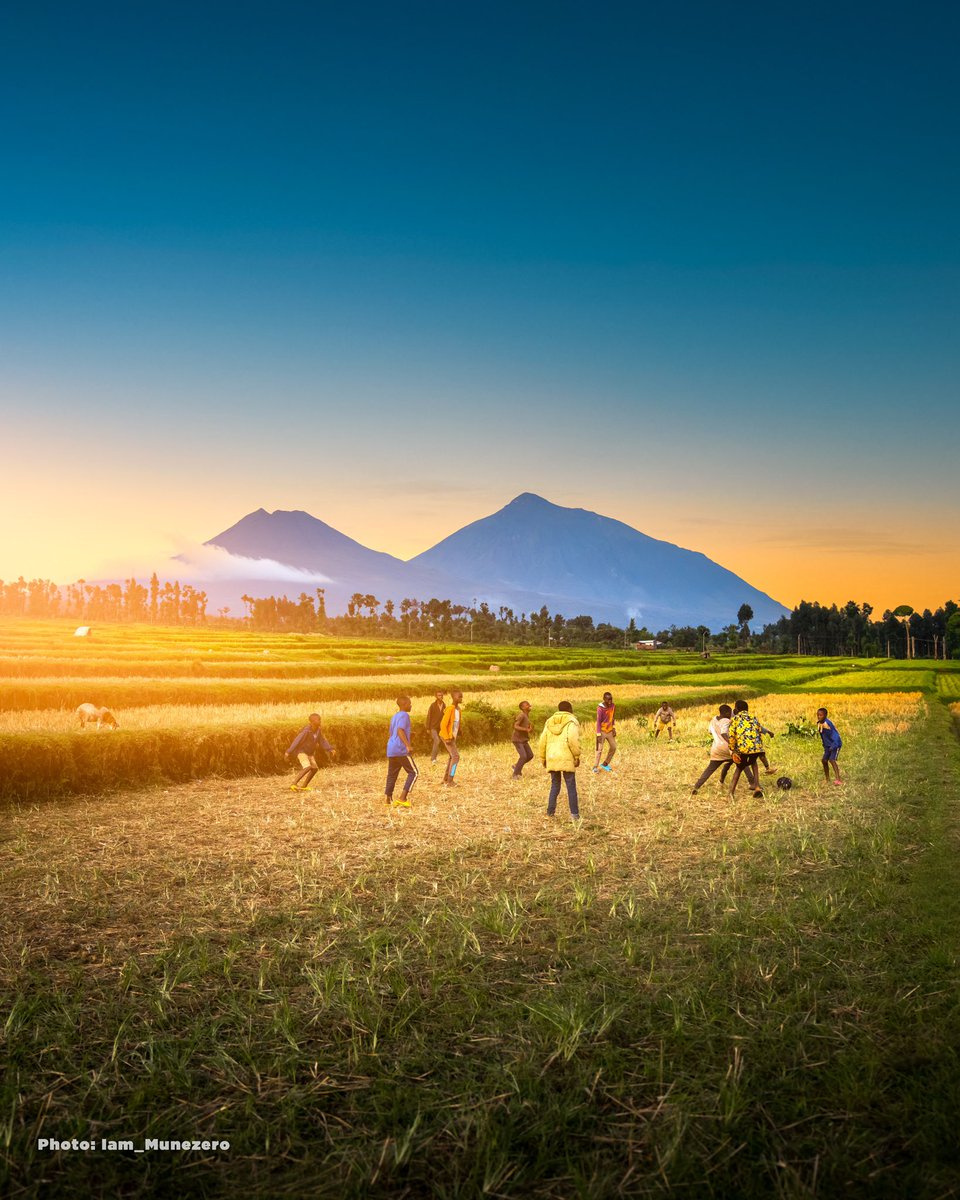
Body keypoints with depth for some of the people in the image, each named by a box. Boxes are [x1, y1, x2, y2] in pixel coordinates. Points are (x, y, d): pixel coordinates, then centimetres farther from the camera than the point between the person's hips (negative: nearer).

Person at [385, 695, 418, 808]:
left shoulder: (394, 717, 19)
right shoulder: (404, 715, -8)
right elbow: (400, 731, -23)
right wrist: (408, 745, -28)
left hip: (391, 750, 9)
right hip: (401, 750, -9)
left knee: (392, 774, 13)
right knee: (413, 772, -2)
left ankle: (388, 799, 12)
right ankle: (402, 798, -10)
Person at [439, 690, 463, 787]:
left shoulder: (458, 709, 8)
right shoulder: (450, 709, -20)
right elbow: (443, 724, -23)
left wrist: (458, 734, 15)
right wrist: (447, 738, -24)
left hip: (452, 736, 9)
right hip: (447, 736, -9)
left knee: (451, 757, 14)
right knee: (455, 756, -12)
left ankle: (445, 780, 21)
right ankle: (450, 781, -10)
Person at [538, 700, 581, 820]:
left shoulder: (550, 722, 15)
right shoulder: (571, 721, -1)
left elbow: (543, 741, 12)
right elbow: (573, 739, -17)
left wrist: (543, 758, 19)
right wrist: (577, 756, -9)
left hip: (552, 759, 4)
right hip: (567, 760, -4)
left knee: (554, 786, 15)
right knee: (571, 787, 3)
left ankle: (550, 811, 13)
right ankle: (574, 813, 3)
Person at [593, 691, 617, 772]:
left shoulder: (613, 706, -3)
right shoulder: (600, 708, -22)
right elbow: (598, 722, -19)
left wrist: (614, 728, 7)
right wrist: (599, 734, -19)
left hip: (610, 731, 7)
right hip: (602, 731, -7)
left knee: (613, 747, 11)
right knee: (600, 749, -7)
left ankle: (605, 764, 25)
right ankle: (595, 767, 4)